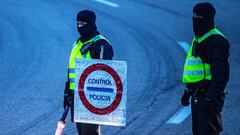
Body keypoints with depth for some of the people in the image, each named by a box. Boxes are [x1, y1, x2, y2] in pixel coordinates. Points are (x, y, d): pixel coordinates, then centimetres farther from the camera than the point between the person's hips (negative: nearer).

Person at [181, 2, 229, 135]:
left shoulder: (216, 41, -15)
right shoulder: (198, 39, 17)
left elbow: (222, 74, -22)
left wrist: (211, 99, -25)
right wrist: (187, 92, 25)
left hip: (209, 97, -10)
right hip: (197, 97, 10)